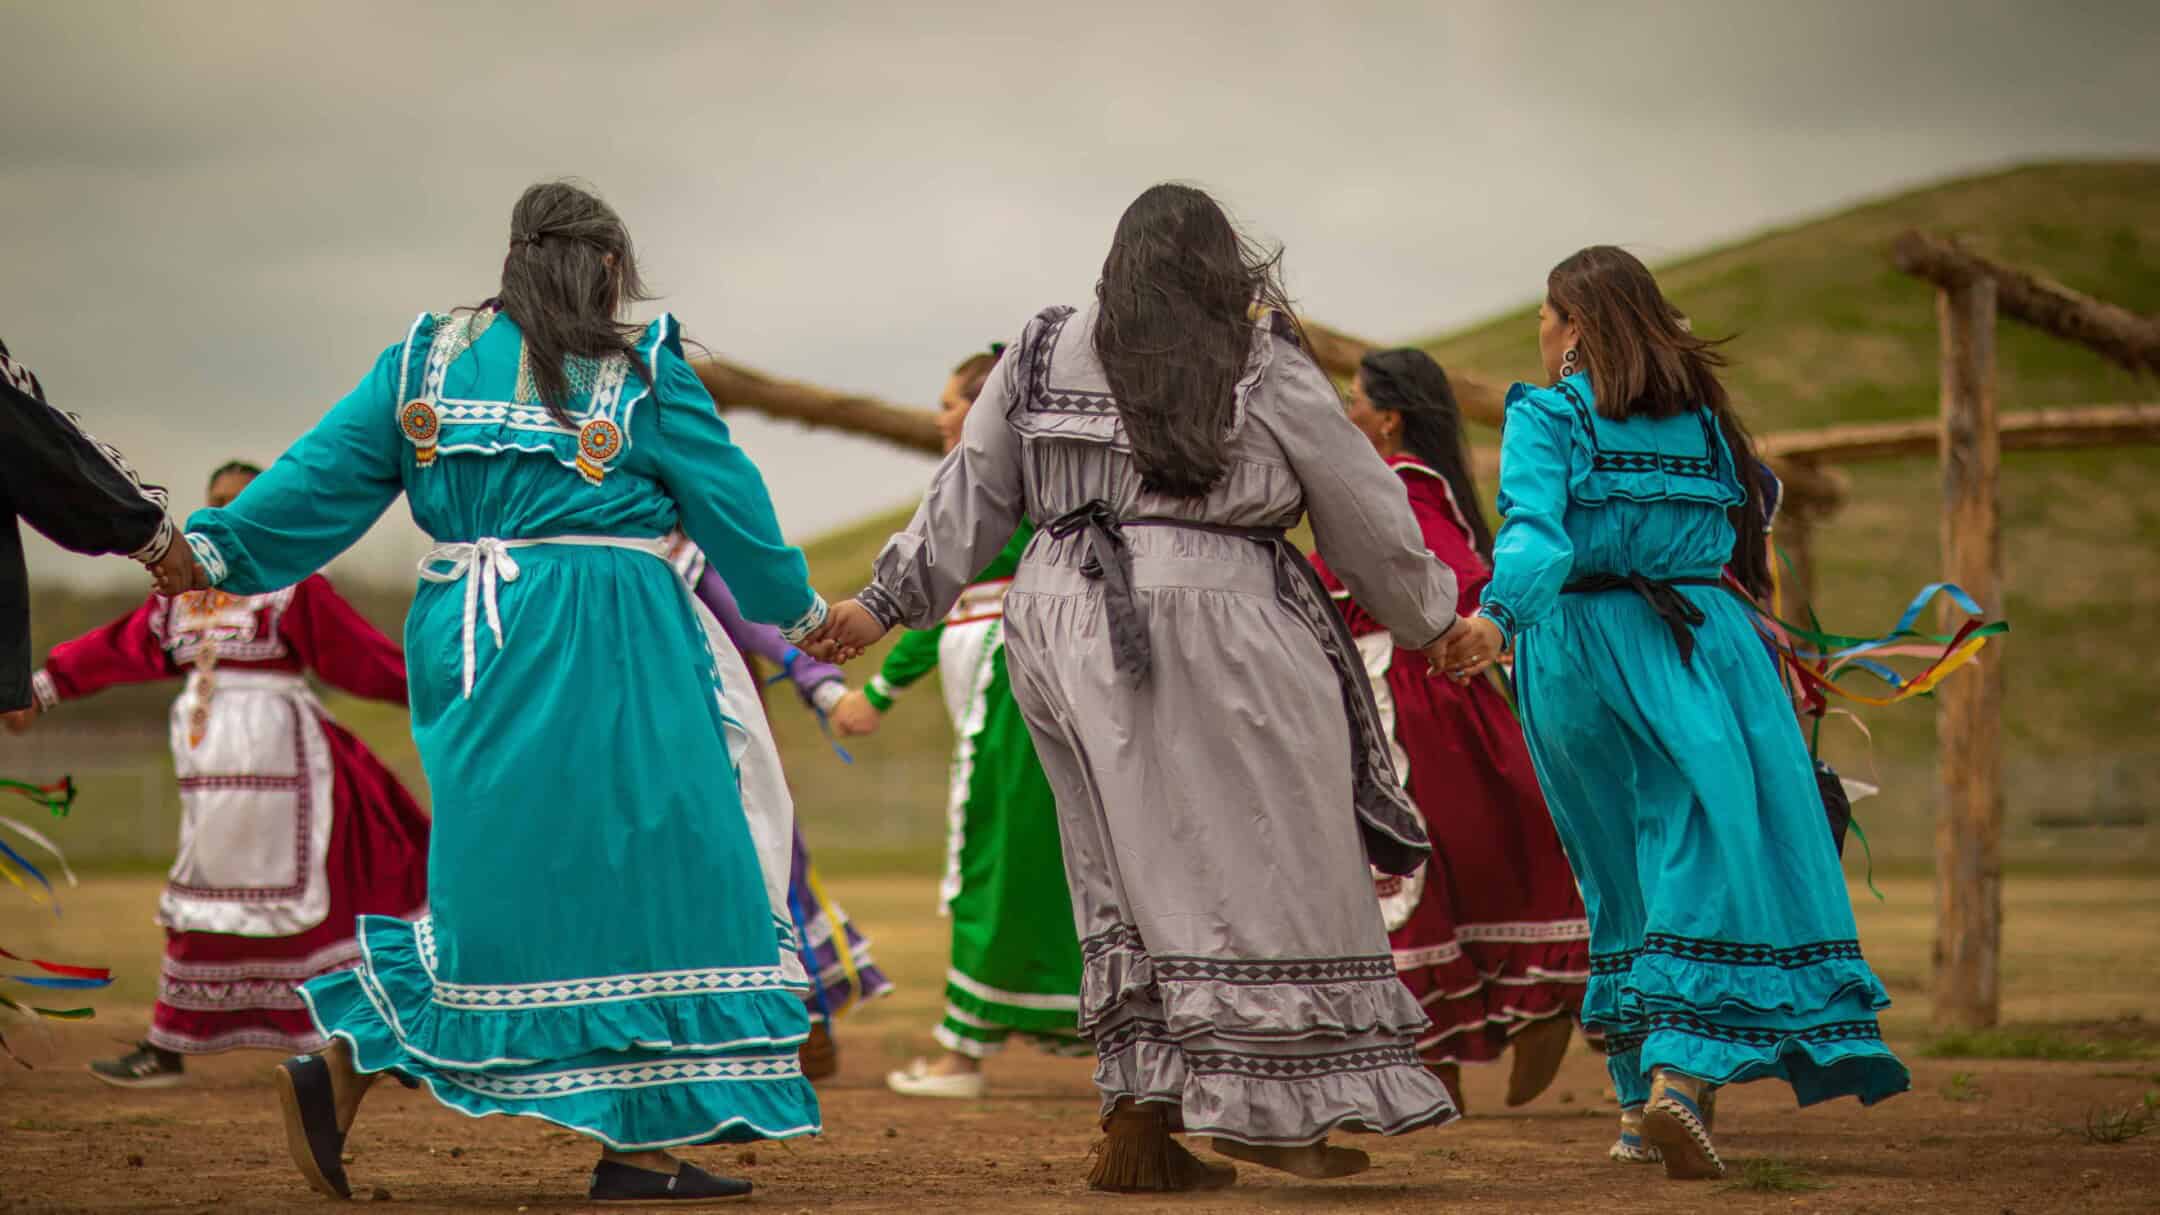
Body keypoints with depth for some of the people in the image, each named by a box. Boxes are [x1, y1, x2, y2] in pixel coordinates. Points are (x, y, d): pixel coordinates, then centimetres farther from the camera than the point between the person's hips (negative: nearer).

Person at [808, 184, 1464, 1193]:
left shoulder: (1043, 358, 12)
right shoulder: (1266, 371, 2)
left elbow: (968, 499, 14)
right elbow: (1365, 514, 9)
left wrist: (888, 604, 23)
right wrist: (1429, 620, 22)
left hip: (1060, 627, 5)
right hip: (1208, 629, -5)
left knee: (1135, 874, 10)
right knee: (1255, 864, 2)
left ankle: (1138, 1124, 7)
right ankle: (1262, 1107, 2)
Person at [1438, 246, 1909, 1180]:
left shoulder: (1546, 415, -2)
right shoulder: (1700, 412, 11)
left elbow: (1537, 532, -20)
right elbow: (1740, 519, 19)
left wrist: (1497, 617, -34)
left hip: (1576, 647, -1)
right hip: (1700, 638, 1)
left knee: (1624, 874, 11)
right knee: (1710, 857, -7)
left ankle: (1642, 1093, 17)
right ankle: (1681, 1075, -25)